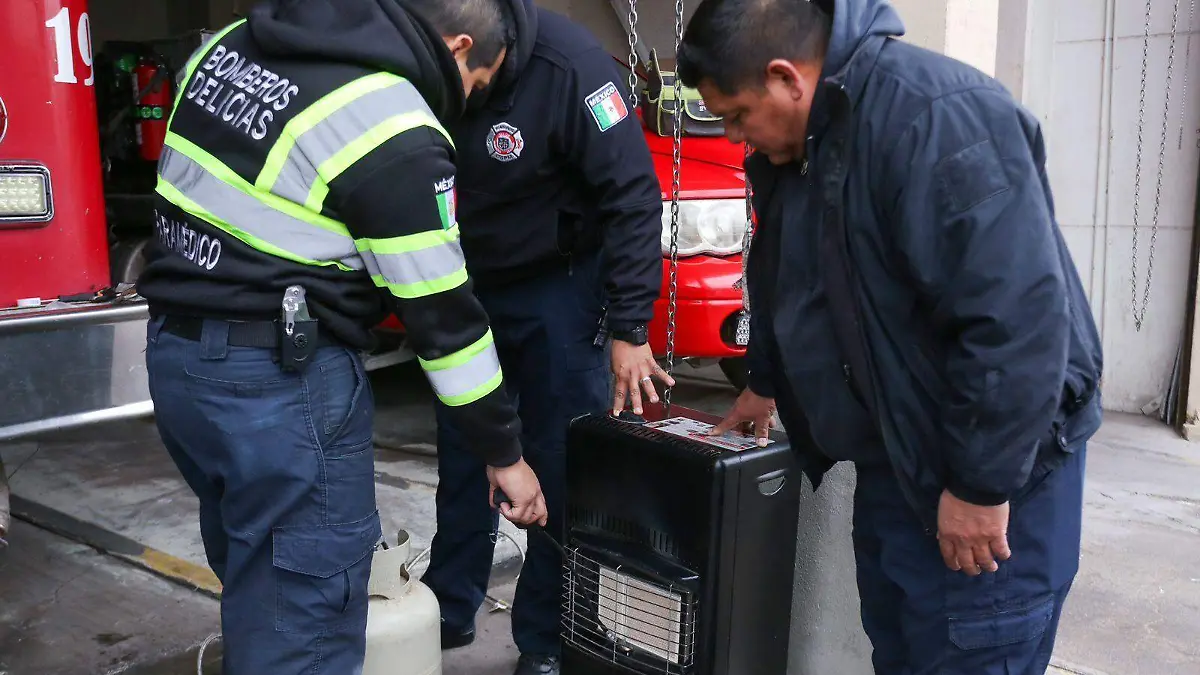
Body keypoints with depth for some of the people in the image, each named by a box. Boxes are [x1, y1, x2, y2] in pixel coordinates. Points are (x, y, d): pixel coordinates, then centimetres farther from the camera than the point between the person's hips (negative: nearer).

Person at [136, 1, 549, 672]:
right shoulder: (395, 134, -16)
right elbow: (441, 314, -13)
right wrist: (504, 452, -3)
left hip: (174, 352, 9)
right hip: (284, 383, -8)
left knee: (254, 582, 25)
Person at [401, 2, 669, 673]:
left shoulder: (569, 64, -27)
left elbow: (633, 197, -22)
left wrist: (629, 329, -24)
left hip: (558, 288, -4)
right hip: (467, 285, 5)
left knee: (562, 468, 1)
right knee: (460, 456, 14)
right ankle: (449, 610, 32)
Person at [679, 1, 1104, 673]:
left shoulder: (935, 117, -26)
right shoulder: (789, 145, 4)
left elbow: (1018, 319, -30)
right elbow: (783, 281, 21)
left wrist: (984, 484, -25)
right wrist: (767, 384, 29)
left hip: (994, 458, -8)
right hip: (893, 448, 9)